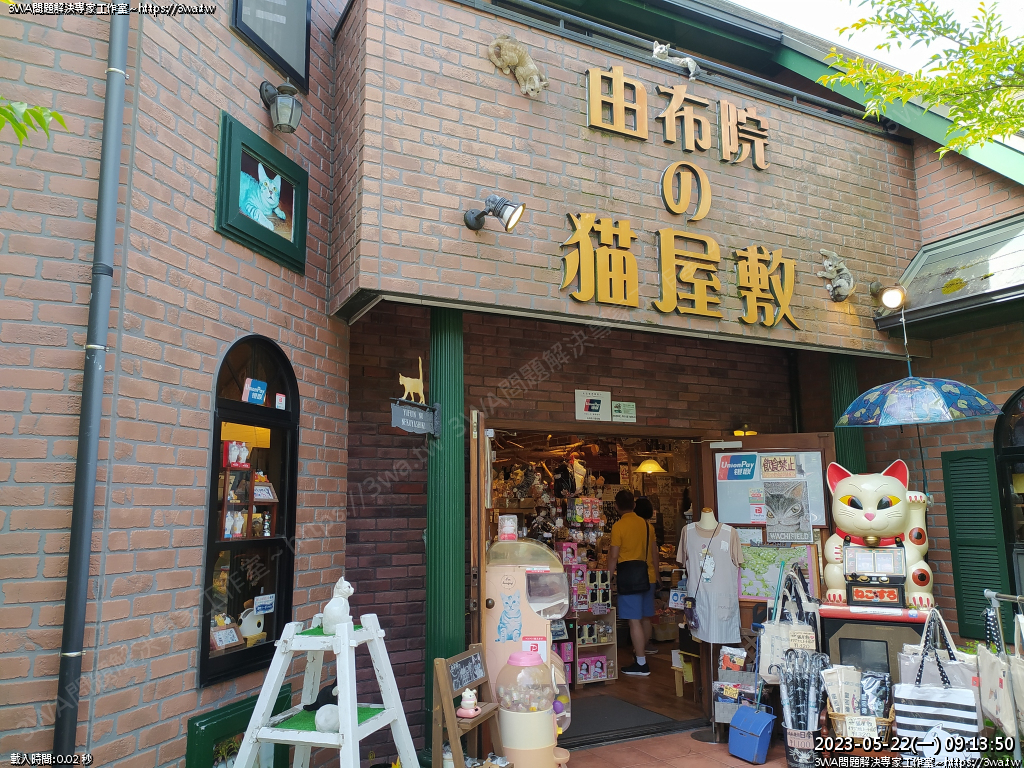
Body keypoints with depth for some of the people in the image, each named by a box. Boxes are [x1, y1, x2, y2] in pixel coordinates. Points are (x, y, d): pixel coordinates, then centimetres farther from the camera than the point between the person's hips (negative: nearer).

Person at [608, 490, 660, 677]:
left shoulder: (618, 526, -11)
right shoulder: (647, 525, 6)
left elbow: (613, 556, -10)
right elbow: (654, 553, 13)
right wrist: (656, 576, 24)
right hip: (648, 577, 7)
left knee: (634, 621, -4)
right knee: (645, 618, 16)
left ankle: (641, 665, -2)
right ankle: (641, 652, 31)